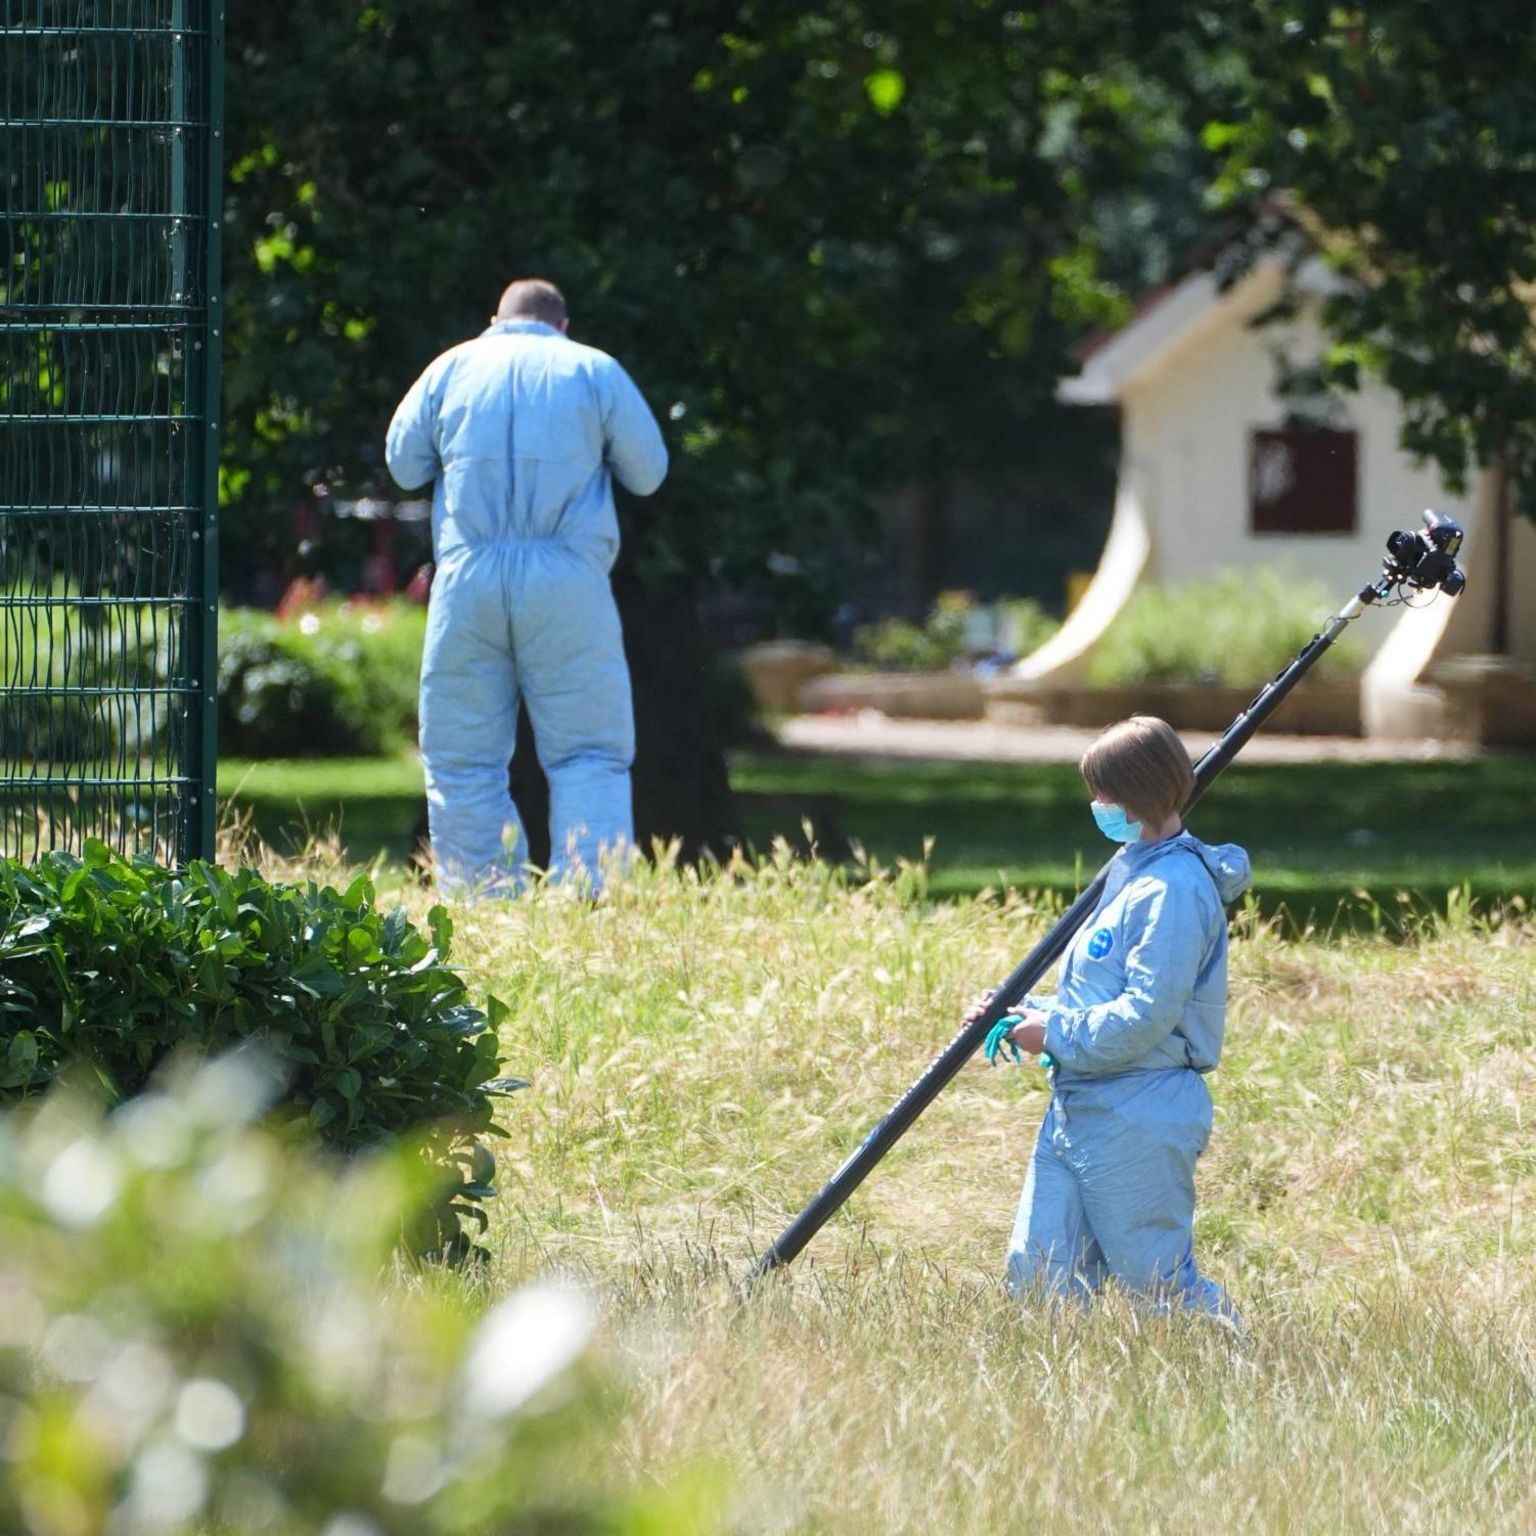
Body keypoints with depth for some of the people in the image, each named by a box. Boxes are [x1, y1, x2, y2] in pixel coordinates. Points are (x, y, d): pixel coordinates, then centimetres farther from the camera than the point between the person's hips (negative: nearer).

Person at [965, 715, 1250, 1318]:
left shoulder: (1175, 889, -16)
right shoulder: (1132, 871, 17)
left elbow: (1147, 1016, -23)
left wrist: (1056, 1034, -13)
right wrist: (1025, 1014, 11)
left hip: (1138, 1123, -10)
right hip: (1075, 1109, 10)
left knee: (1158, 1284, -3)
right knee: (1036, 1275, 7)